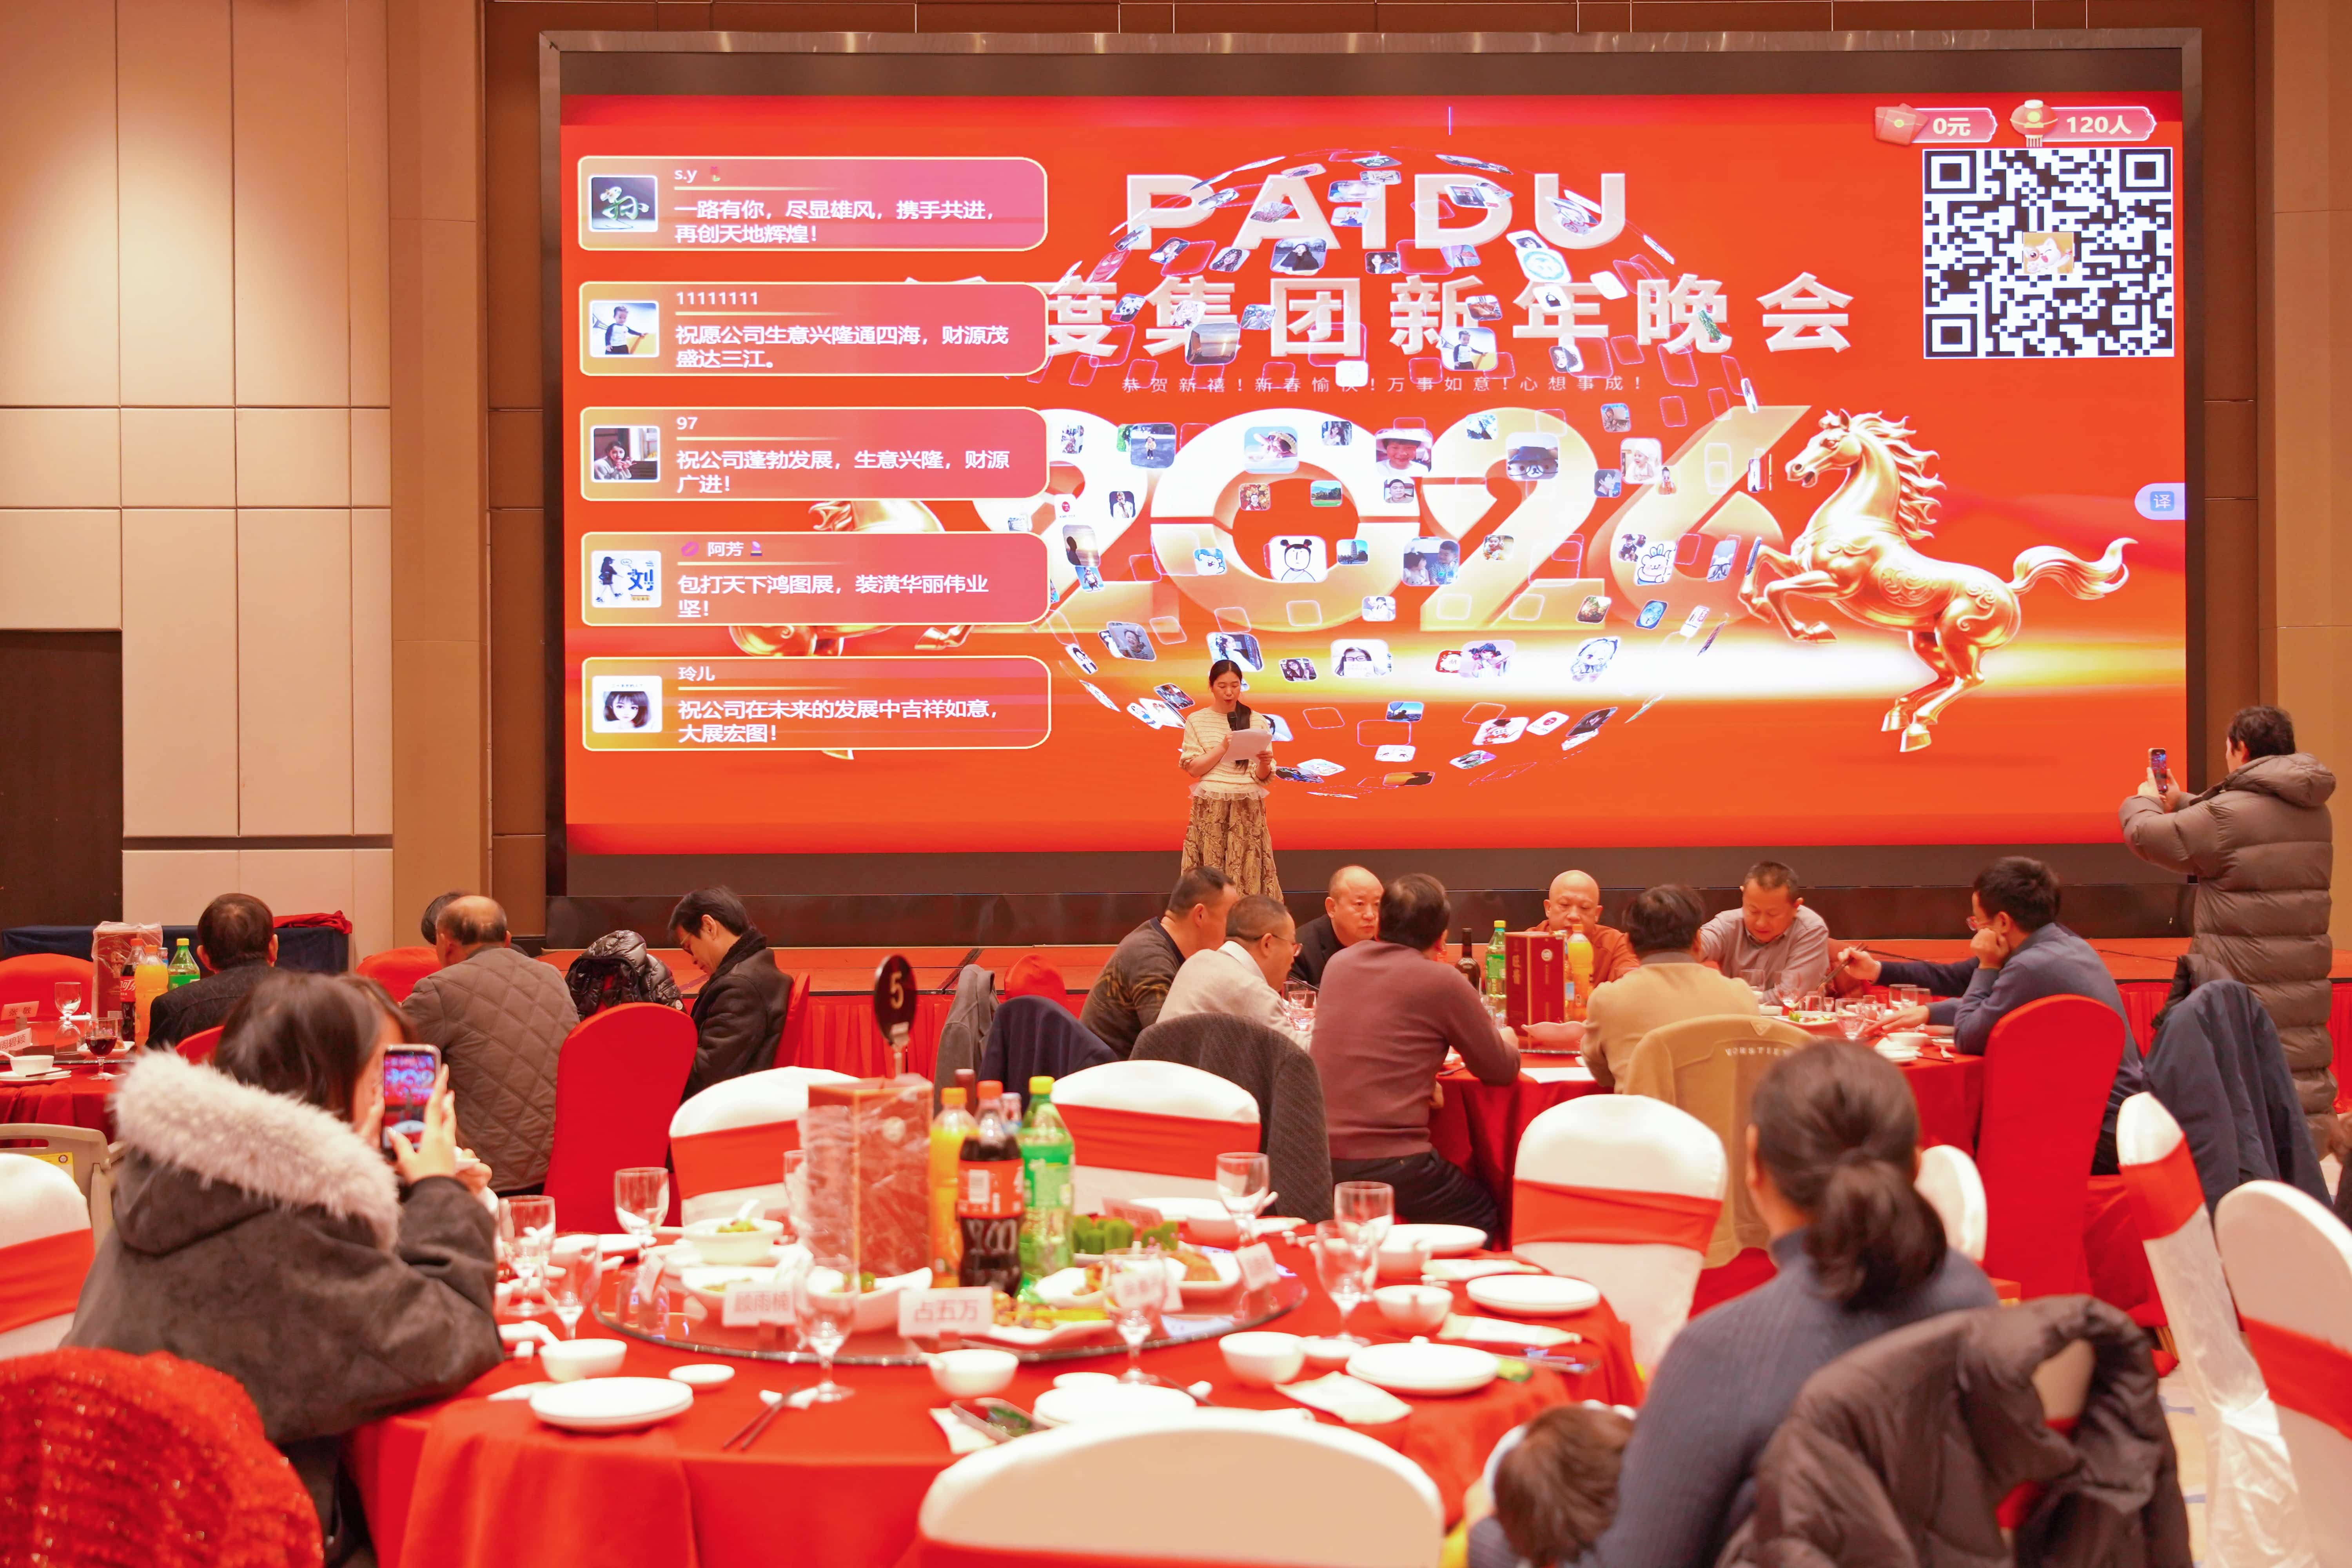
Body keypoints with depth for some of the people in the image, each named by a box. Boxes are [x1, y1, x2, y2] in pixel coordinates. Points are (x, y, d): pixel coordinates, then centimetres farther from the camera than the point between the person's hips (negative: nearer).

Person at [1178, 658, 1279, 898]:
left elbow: (1262, 777, 4)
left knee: (1248, 871, -4)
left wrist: (1264, 764, -19)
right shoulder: (1197, 720, 4)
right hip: (1210, 807, -1)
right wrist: (1223, 748, -14)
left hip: (1248, 808, 1)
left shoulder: (1257, 722, 5)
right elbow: (1193, 769, -2)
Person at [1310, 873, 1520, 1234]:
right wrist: (1508, 1044, 26)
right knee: (1483, 1216, 20)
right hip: (1388, 1161, -6)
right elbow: (1502, 1069, 4)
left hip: (1318, 1158, 6)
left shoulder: (1338, 964, 9)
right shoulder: (1441, 980, -8)